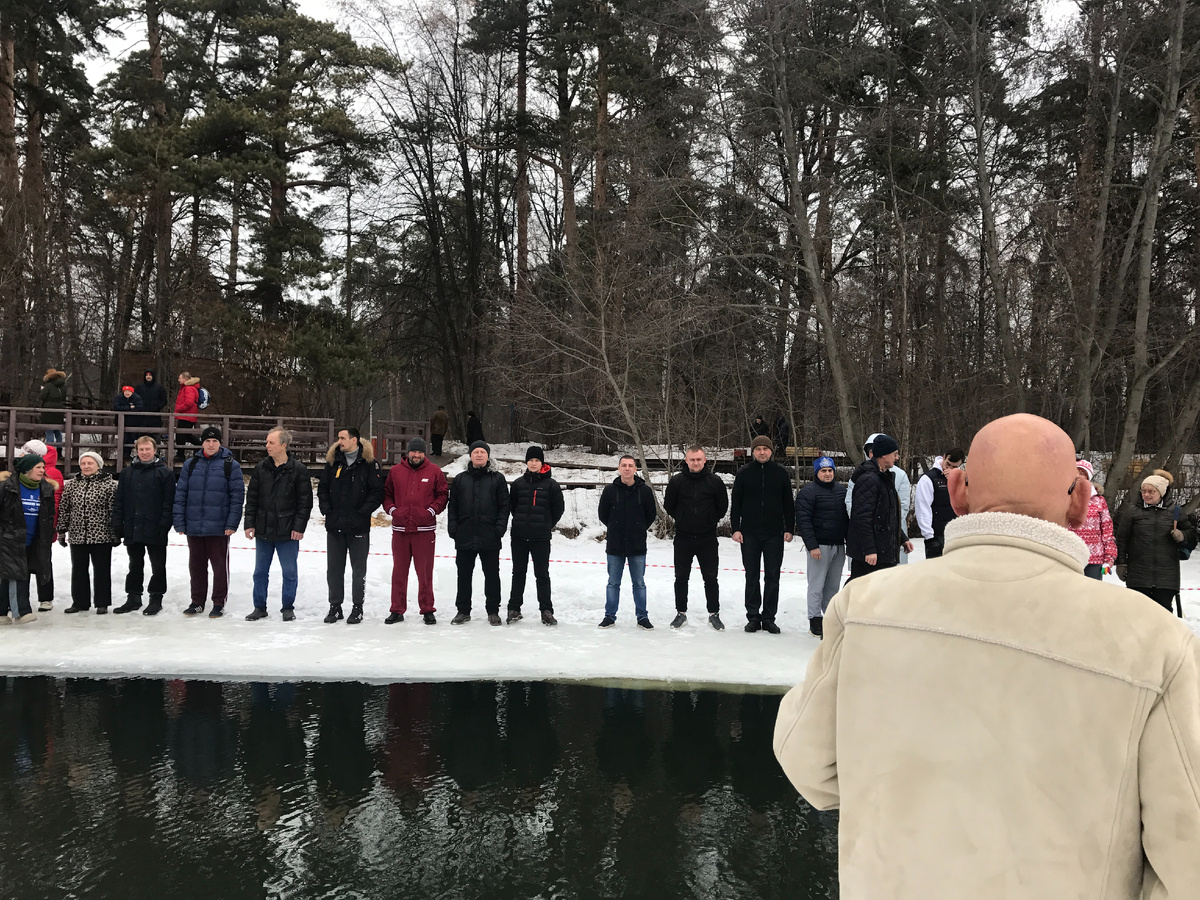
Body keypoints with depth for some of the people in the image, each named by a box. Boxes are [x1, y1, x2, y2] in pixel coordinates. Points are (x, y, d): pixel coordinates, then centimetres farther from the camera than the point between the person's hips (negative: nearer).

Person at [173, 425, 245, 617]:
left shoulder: (230, 465, -1)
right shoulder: (190, 464, 8)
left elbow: (237, 495, -4)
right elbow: (180, 494, 7)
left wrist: (232, 523, -10)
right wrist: (179, 522, 0)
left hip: (219, 527, -3)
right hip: (194, 527, 3)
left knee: (220, 565, 3)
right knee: (196, 565, 11)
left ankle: (219, 603, 12)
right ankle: (197, 602, 23)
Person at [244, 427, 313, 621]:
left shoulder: (299, 470, -6)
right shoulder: (261, 469, 5)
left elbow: (305, 501, -5)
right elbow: (251, 498, 8)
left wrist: (299, 527, -10)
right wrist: (250, 524, 2)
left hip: (288, 533, -4)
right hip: (263, 530, 4)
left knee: (290, 572, 5)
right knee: (260, 571, 11)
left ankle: (288, 608, 19)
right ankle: (259, 607, 23)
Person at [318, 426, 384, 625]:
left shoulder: (369, 463, -5)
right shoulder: (333, 461, 9)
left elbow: (377, 492, -7)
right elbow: (322, 488, 13)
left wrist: (363, 511, -14)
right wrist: (326, 509, 0)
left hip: (359, 526, -4)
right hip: (334, 525, 4)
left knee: (359, 569, 5)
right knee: (334, 568, 10)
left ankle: (357, 608, 14)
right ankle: (335, 606, 20)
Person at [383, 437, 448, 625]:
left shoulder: (434, 472, 4)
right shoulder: (395, 471, 8)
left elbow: (443, 494, 7)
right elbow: (386, 494, 15)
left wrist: (432, 510, -6)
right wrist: (391, 509, -1)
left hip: (425, 530, -2)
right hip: (400, 529, 2)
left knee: (425, 572, 0)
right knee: (399, 571, 7)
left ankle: (427, 610, 9)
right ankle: (397, 611, 15)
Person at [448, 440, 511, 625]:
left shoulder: (497, 479, 6)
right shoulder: (460, 480, 12)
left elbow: (504, 506, 2)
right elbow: (452, 507, 10)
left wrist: (500, 527, -9)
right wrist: (453, 528, -1)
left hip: (490, 539, -2)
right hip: (464, 537, 2)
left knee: (492, 575, 5)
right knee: (464, 575, 7)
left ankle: (493, 611, 14)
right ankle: (463, 610, 17)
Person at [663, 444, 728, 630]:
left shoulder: (715, 481, -3)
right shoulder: (676, 481, -3)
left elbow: (723, 506, 7)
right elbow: (668, 505, 8)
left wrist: (711, 521, 6)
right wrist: (681, 520, 8)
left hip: (708, 538, -1)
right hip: (683, 538, 1)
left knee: (711, 579, 4)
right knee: (681, 578, 8)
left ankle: (714, 614, 15)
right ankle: (681, 613, 20)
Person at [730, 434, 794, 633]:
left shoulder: (781, 473, 4)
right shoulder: (744, 473, 3)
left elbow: (789, 503, 7)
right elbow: (736, 503, 5)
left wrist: (789, 529, 1)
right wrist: (735, 528, -2)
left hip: (774, 534, 0)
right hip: (749, 533, 0)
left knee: (772, 577, 3)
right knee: (752, 577, 5)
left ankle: (769, 618, 11)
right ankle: (753, 617, 13)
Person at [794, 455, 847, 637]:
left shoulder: (842, 490, 13)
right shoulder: (808, 491, -8)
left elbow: (848, 517, 20)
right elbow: (803, 520, -13)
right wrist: (812, 546, -18)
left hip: (839, 546, 6)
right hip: (820, 546, -6)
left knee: (833, 586, 11)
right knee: (817, 585, -3)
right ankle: (815, 622, 2)